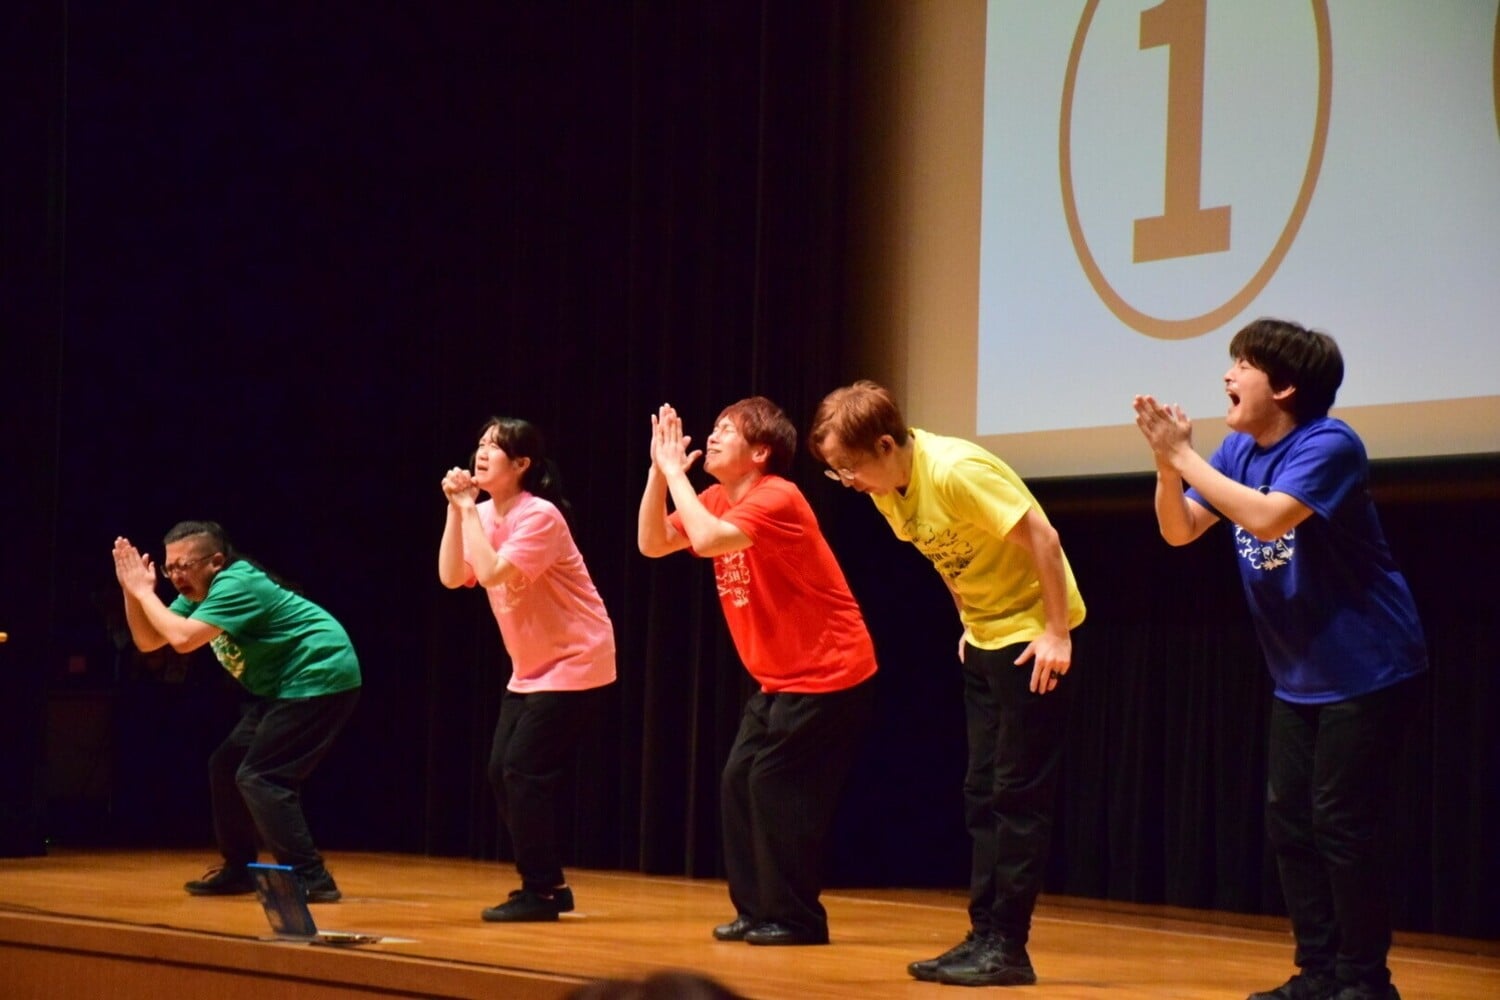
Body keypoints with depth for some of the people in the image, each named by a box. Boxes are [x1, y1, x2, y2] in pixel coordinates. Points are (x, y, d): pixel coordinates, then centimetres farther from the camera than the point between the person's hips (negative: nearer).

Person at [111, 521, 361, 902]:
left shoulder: (235, 584, -21)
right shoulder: (198, 594, 8)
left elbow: (182, 639, -32)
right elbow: (148, 641, 7)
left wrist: (145, 592, -21)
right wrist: (132, 591, -6)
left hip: (319, 678, -11)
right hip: (283, 685, 11)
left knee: (259, 777, -17)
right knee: (225, 767, 10)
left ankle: (312, 880, -18)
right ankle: (239, 869, 21)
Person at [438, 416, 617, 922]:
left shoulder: (540, 517, -20)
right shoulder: (483, 515, 5)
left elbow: (492, 572, -32)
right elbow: (452, 577, -7)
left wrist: (468, 510, -24)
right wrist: (456, 509, -12)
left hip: (574, 663, -9)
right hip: (530, 667, 9)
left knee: (523, 771, -13)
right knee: (501, 773, 5)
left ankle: (540, 891, -3)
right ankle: (548, 885, 16)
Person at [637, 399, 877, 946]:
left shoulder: (775, 498, -20)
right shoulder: (717, 500, 7)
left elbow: (706, 541, -35)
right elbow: (653, 543, 3)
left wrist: (675, 471, -24)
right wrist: (659, 470, -7)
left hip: (827, 675, -9)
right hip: (778, 678, 9)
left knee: (776, 785, -10)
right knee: (738, 782, 7)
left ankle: (795, 918, -1)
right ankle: (758, 911, 15)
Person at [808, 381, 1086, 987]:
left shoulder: (956, 471, -27)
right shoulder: (884, 488, -1)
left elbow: (1042, 538, -24)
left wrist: (1056, 633, -22)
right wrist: (969, 623, 12)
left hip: (1034, 632, -9)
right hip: (985, 636, 9)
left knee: (1018, 794, -8)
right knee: (983, 794, 8)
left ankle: (1006, 948, -5)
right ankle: (984, 936, 11)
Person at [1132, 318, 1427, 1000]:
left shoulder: (1328, 445, -19)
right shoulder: (1240, 450, 5)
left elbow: (1267, 518, -33)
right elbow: (1179, 530, 3)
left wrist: (1184, 456, -26)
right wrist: (1166, 460, -13)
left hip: (1364, 672, -8)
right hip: (1298, 678, 8)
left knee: (1341, 826, -8)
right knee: (1289, 823, 8)